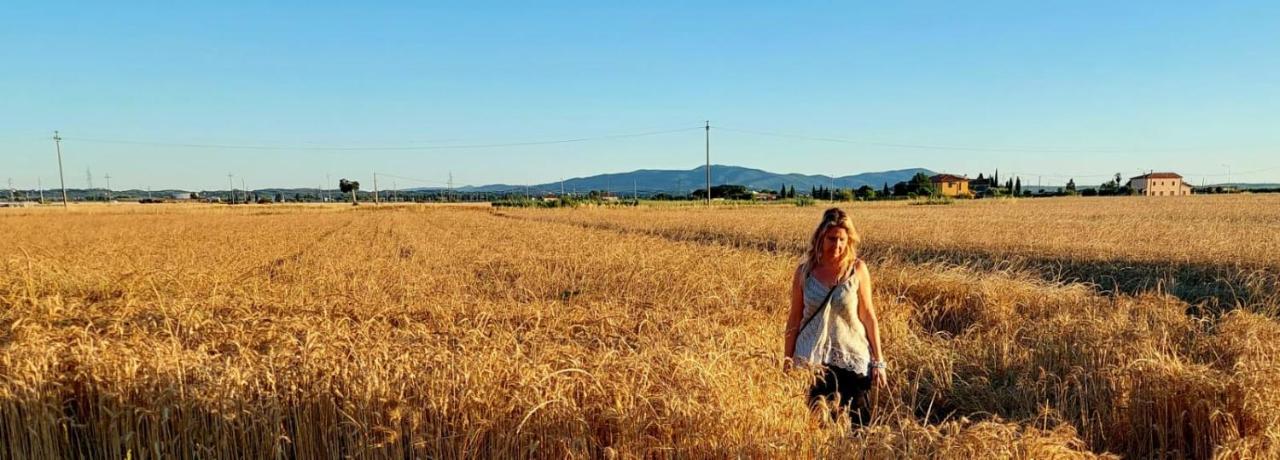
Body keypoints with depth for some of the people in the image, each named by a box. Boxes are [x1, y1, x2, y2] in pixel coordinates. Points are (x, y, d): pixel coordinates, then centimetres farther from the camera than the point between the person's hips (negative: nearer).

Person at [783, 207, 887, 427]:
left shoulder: (857, 269, -3)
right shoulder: (804, 271, -1)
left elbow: (868, 316, 1)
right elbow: (794, 318, 5)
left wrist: (878, 361, 0)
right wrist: (788, 360, 6)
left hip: (852, 359, 0)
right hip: (812, 360, 1)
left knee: (858, 423, 2)